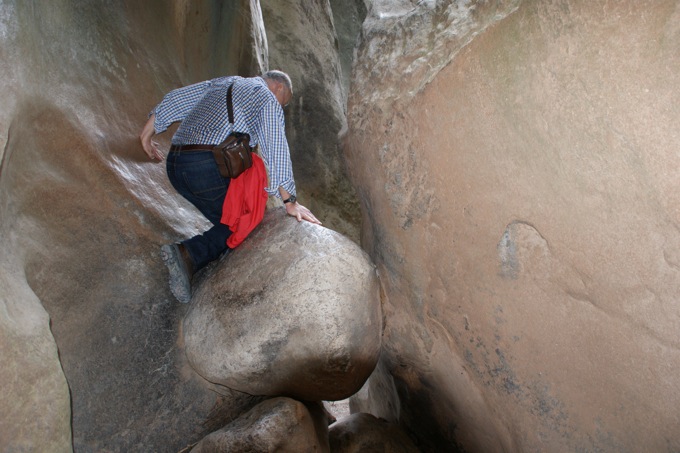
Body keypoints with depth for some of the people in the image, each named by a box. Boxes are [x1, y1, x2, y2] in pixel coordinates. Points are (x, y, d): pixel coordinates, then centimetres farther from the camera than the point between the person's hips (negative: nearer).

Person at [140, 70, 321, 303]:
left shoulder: (223, 83, 26)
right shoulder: (268, 99, 6)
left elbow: (175, 98, 22)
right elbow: (277, 151, -6)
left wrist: (147, 133, 29)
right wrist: (290, 201, -10)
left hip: (174, 164, 8)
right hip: (208, 167, -8)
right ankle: (188, 254, -14)